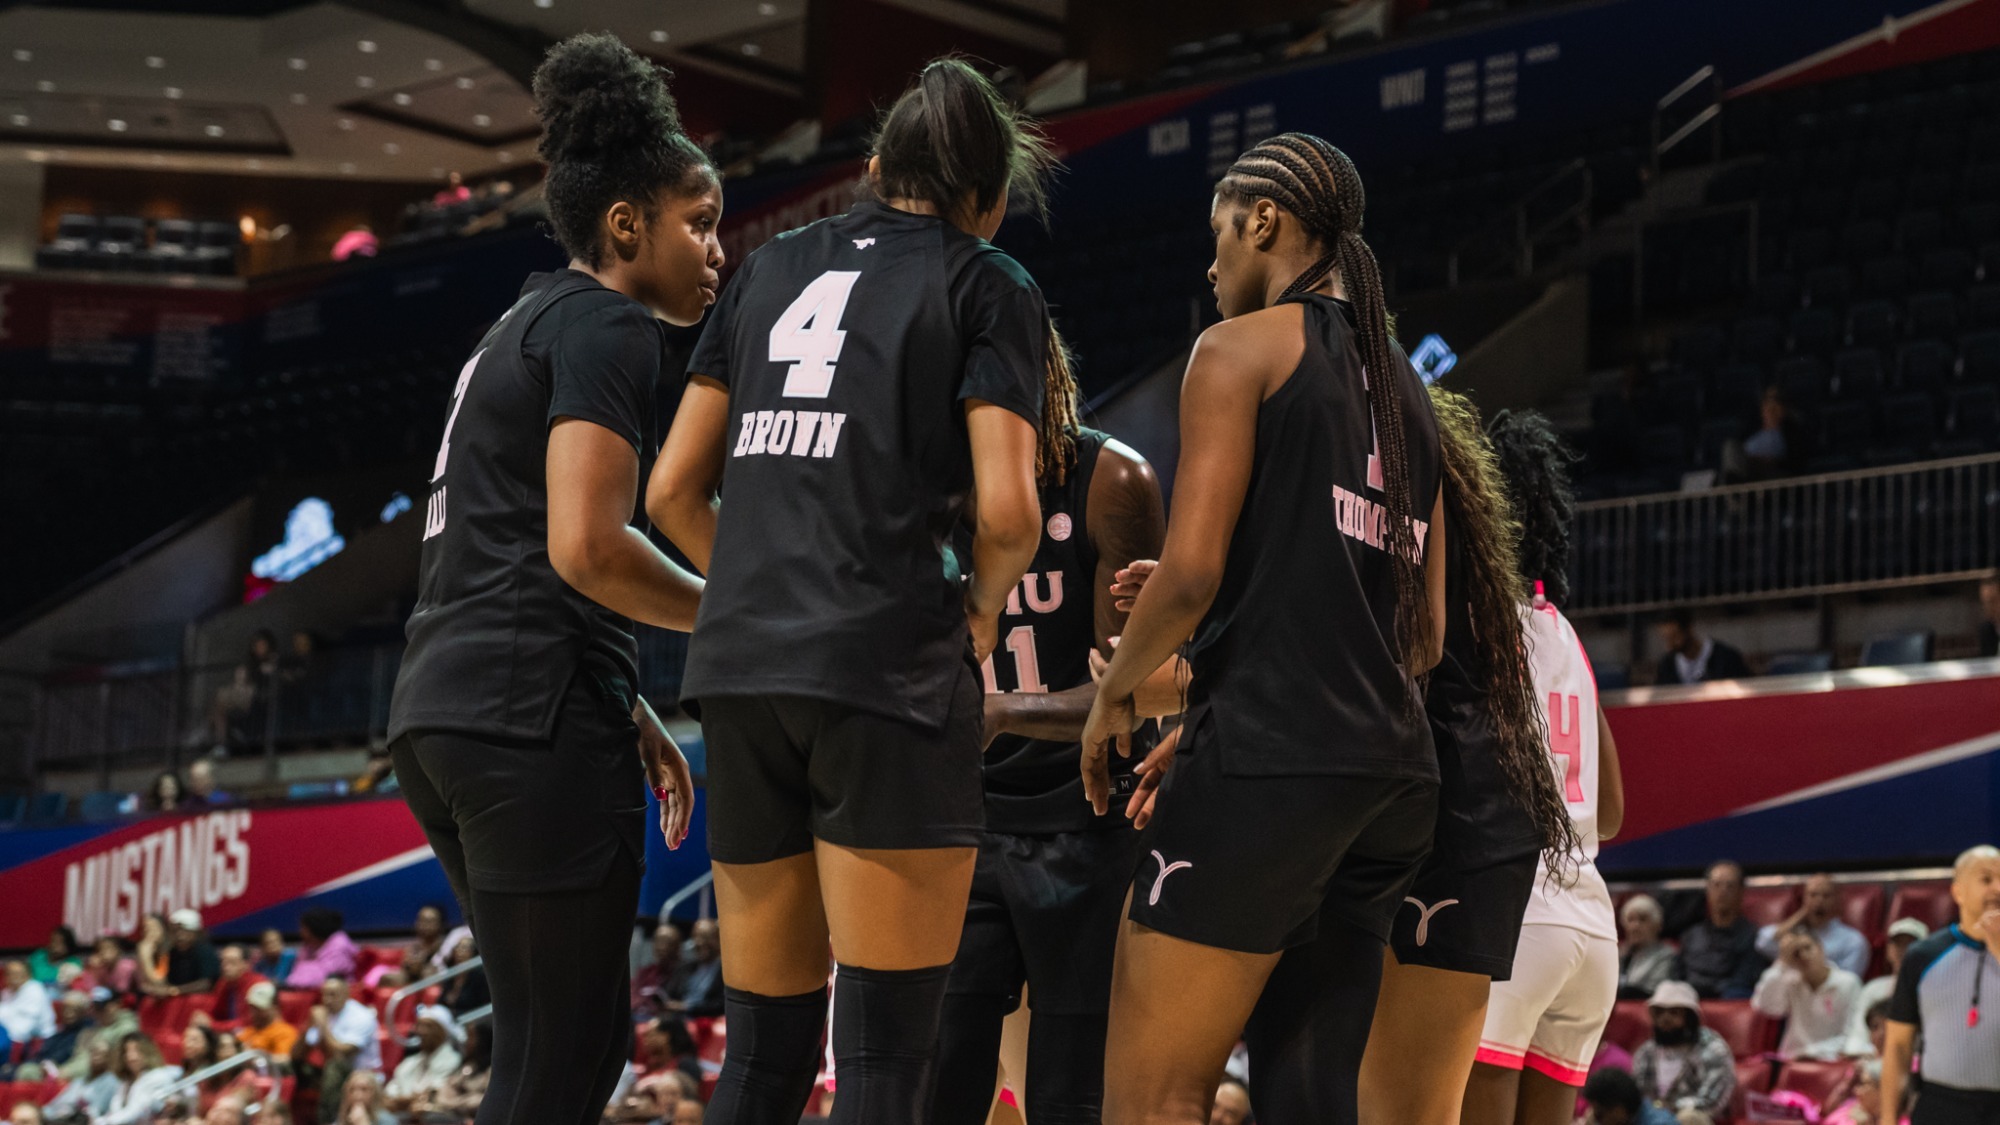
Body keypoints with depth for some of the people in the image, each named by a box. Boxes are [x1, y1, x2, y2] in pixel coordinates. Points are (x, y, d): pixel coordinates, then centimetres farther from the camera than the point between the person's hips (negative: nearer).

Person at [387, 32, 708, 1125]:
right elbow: (586, 547, -18)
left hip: (442, 708, 10)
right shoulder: (606, 325, -6)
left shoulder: (518, 329, 24)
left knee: (588, 1032, 14)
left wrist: (630, 715, 24)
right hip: (536, 716, -10)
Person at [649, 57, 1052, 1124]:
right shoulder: (987, 285, 5)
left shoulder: (775, 265, 19)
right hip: (888, 668, -5)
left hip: (740, 670, 6)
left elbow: (673, 492, 15)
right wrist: (982, 610, 11)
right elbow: (1005, 511, -7)